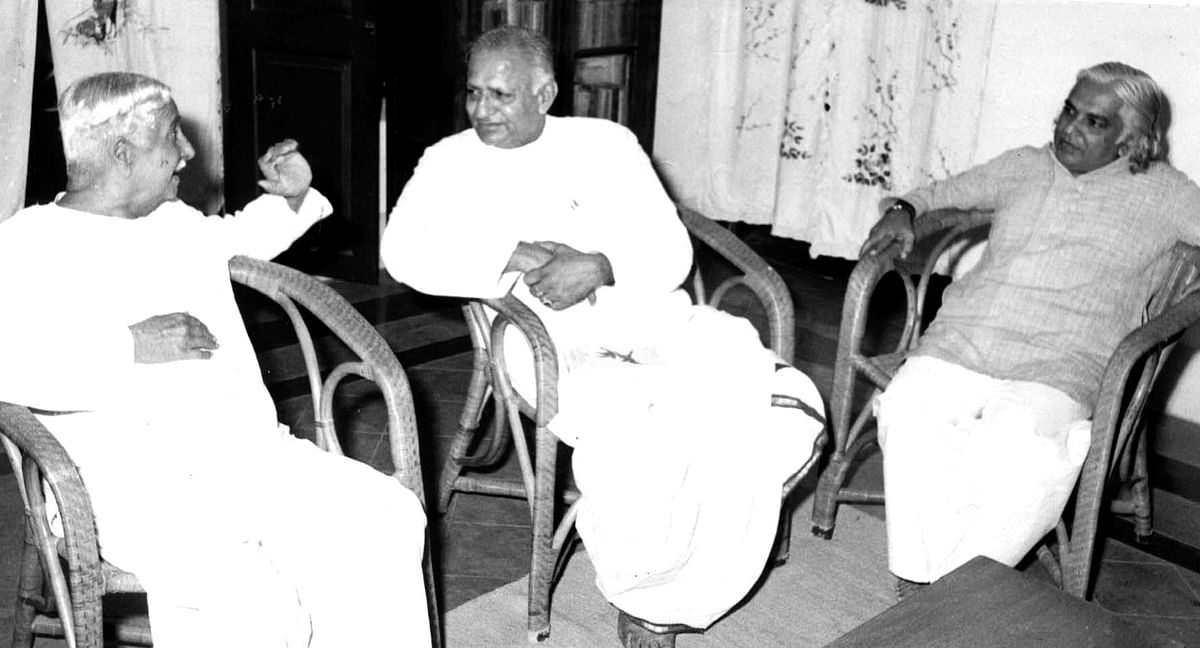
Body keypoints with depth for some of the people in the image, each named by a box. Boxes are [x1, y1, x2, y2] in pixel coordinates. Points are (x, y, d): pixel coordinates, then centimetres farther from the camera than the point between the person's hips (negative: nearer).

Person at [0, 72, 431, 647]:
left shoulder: (173, 222, 20)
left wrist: (291, 198, 24)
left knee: (387, 516, -13)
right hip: (137, 489, -6)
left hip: (253, 455, 7)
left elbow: (240, 238, 42)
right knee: (250, 601, -31)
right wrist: (131, 348, -22)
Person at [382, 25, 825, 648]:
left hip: (644, 309, 3)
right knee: (628, 426, -33)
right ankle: (643, 592, -3)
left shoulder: (605, 142, 12)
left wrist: (600, 266, -15)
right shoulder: (449, 161, 11)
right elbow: (402, 249, -5)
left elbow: (672, 251, 5)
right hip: (547, 333, -2)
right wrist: (508, 258, -15)